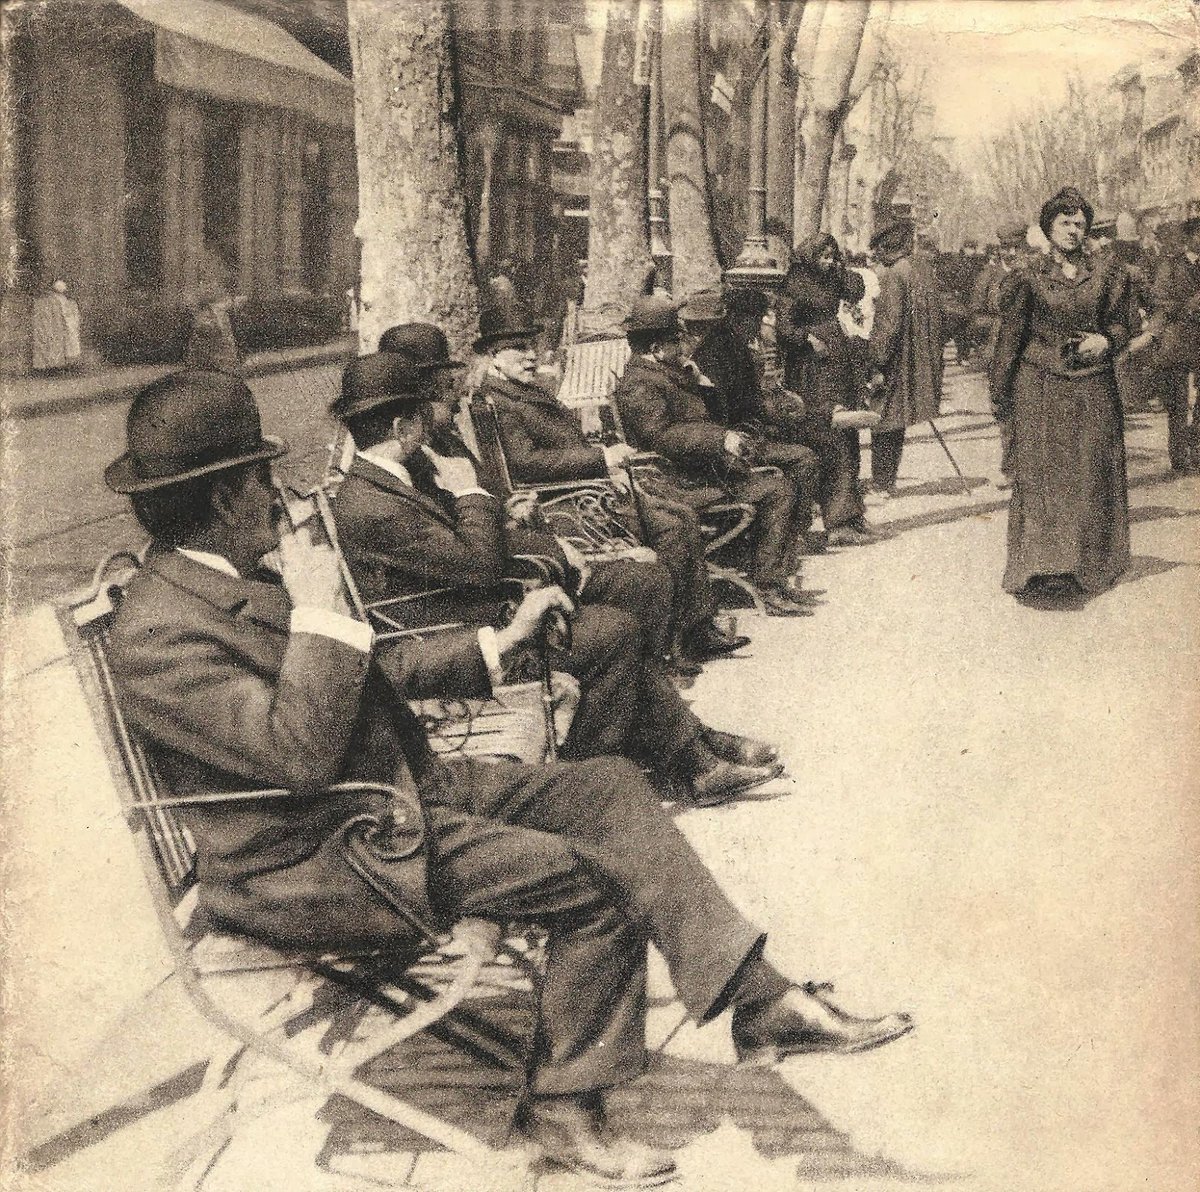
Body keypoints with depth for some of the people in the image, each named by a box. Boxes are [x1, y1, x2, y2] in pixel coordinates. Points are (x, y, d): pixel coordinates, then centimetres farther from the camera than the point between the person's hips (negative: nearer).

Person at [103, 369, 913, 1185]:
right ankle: (563, 1109, 1)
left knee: (611, 789, -2)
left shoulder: (240, 578, 11)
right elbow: (300, 758, -27)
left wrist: (500, 642, 21)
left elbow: (371, 669, 21)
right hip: (320, 866, -10)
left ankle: (762, 1001, -2)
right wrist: (318, 611, -21)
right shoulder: (158, 634, -20)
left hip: (403, 790, 10)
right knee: (595, 882, -18)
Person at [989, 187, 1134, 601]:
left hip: (1092, 387, 2)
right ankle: (1043, 564, -9)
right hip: (1040, 387, -2)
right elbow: (1010, 334, 4)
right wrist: (1000, 391, 3)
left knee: (1090, 474, 4)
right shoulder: (1031, 276, 2)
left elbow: (1120, 322, 12)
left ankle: (1090, 562, 16)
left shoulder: (1107, 272, 6)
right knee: (1041, 472, -7)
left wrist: (1105, 340, -11)